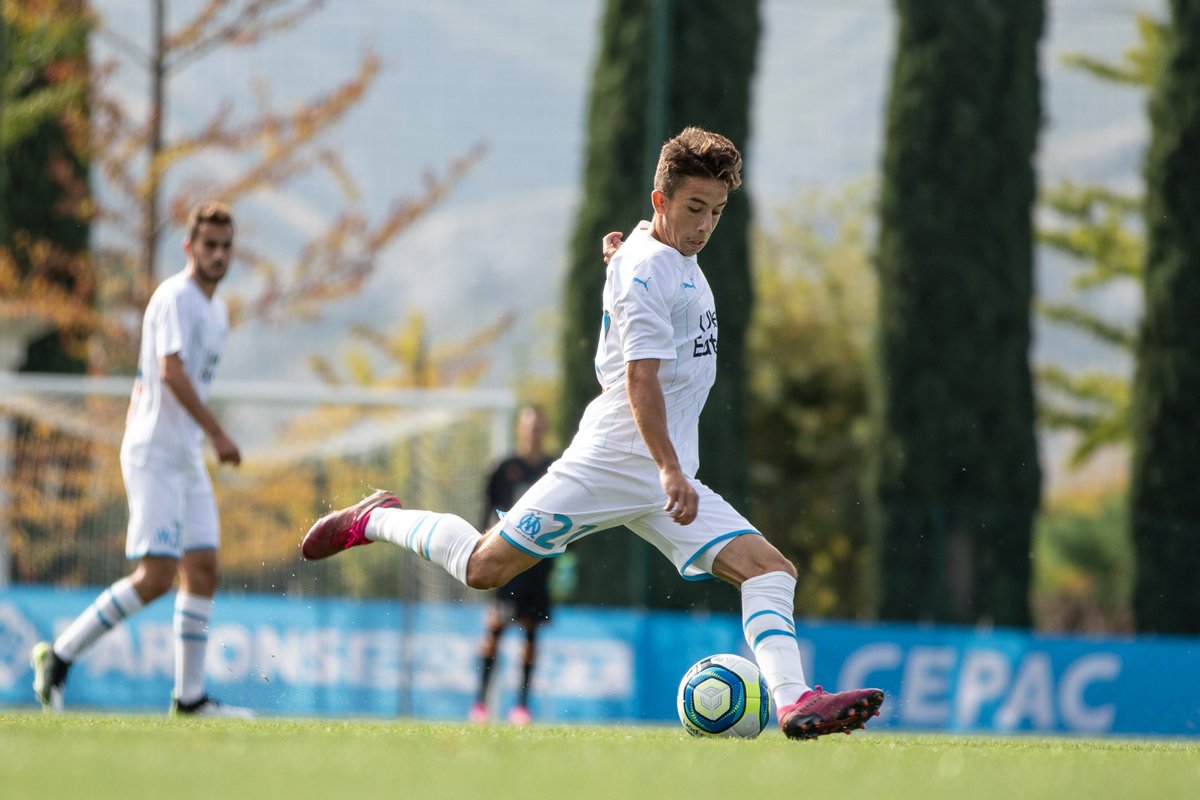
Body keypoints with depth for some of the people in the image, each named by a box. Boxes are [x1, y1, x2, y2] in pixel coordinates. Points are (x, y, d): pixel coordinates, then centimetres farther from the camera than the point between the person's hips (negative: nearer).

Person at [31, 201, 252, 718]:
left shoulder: (216, 311, 18)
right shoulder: (175, 297, -11)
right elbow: (171, 370, -23)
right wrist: (217, 433, -25)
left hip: (187, 458, 9)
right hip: (155, 456, -9)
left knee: (203, 570, 5)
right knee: (156, 576, -15)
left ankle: (190, 695, 8)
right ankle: (60, 654, -6)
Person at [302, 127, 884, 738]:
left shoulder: (680, 261, 15)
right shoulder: (646, 269, -13)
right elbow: (640, 376, -22)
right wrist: (670, 471, -30)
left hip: (669, 477, 8)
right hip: (612, 462, -8)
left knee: (769, 569, -10)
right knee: (484, 567, -4)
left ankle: (794, 703, -24)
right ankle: (376, 520, 22)